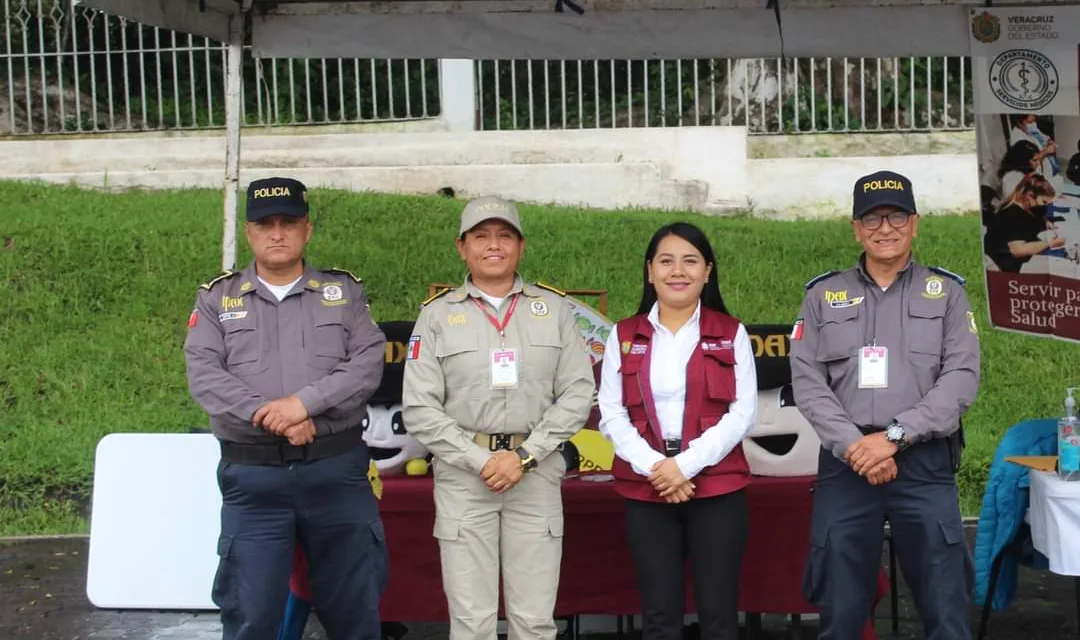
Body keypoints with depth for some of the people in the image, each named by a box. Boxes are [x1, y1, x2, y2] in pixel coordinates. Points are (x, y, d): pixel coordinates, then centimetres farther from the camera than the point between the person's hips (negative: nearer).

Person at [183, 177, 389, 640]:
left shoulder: (344, 292, 9)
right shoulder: (217, 299, 8)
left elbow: (368, 363, -4)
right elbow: (204, 375, -5)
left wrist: (304, 402, -18)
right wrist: (275, 418, -17)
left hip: (337, 471, 1)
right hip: (252, 478, 0)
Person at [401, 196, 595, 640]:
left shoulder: (554, 308, 8)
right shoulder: (437, 313, 4)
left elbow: (578, 394, 2)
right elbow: (419, 410, -1)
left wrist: (524, 457, -9)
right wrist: (480, 461, -10)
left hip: (537, 474, 1)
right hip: (463, 474, -1)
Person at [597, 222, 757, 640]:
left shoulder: (731, 334, 5)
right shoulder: (624, 336, 8)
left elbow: (743, 413, -3)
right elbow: (611, 415, 1)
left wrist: (687, 464, -14)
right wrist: (652, 466, -14)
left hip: (717, 489, -1)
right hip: (646, 492, 1)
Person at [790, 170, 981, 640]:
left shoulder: (946, 292, 9)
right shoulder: (823, 296, 11)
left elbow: (962, 379, -2)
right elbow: (807, 383, 2)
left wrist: (894, 435, -13)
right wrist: (853, 445, -13)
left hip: (925, 465, -1)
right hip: (845, 465, 1)